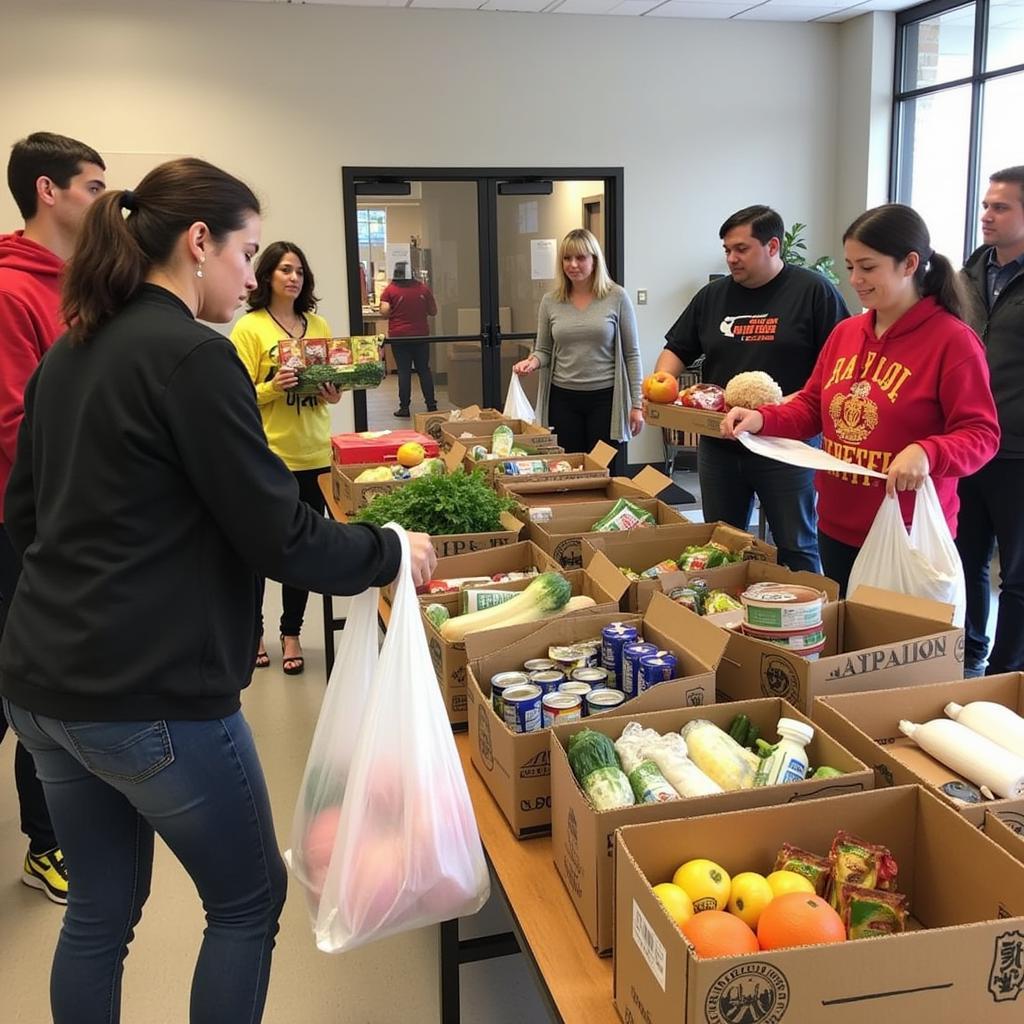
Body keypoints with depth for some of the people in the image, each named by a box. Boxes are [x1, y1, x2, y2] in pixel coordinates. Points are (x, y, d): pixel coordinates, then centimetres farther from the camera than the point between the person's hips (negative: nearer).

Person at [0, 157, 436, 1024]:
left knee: (102, 905, 22)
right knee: (249, 899, 14)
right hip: (149, 694, -8)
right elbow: (278, 535, -17)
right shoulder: (192, 355, -16)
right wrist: (389, 553, -2)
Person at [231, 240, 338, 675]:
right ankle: (253, 630, 25)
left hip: (314, 455, 4)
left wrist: (332, 394, -5)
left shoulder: (318, 325, 9)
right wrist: (273, 387, -25)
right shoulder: (249, 328, -5)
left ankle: (291, 633, 22)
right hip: (268, 456, -4)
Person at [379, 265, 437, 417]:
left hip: (399, 336, -2)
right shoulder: (423, 288, 0)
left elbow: (384, 313, -14)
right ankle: (431, 406, 11)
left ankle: (404, 408, 2)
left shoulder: (390, 290, -8)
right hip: (421, 335, 2)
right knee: (424, 370, 10)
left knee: (404, 371, 2)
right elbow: (433, 312, 6)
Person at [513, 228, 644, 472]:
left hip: (605, 397, -2)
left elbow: (631, 354, 0)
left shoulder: (616, 297, -2)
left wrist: (637, 403, -3)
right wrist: (533, 361, -12)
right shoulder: (550, 301, 5)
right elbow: (544, 350, 12)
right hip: (563, 398, 2)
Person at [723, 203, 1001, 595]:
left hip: (907, 539, -6)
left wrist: (927, 453, -33)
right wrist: (762, 419, -5)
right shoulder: (845, 333, 8)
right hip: (836, 529, 6)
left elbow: (981, 435, -14)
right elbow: (811, 408, 13)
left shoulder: (953, 341, -11)